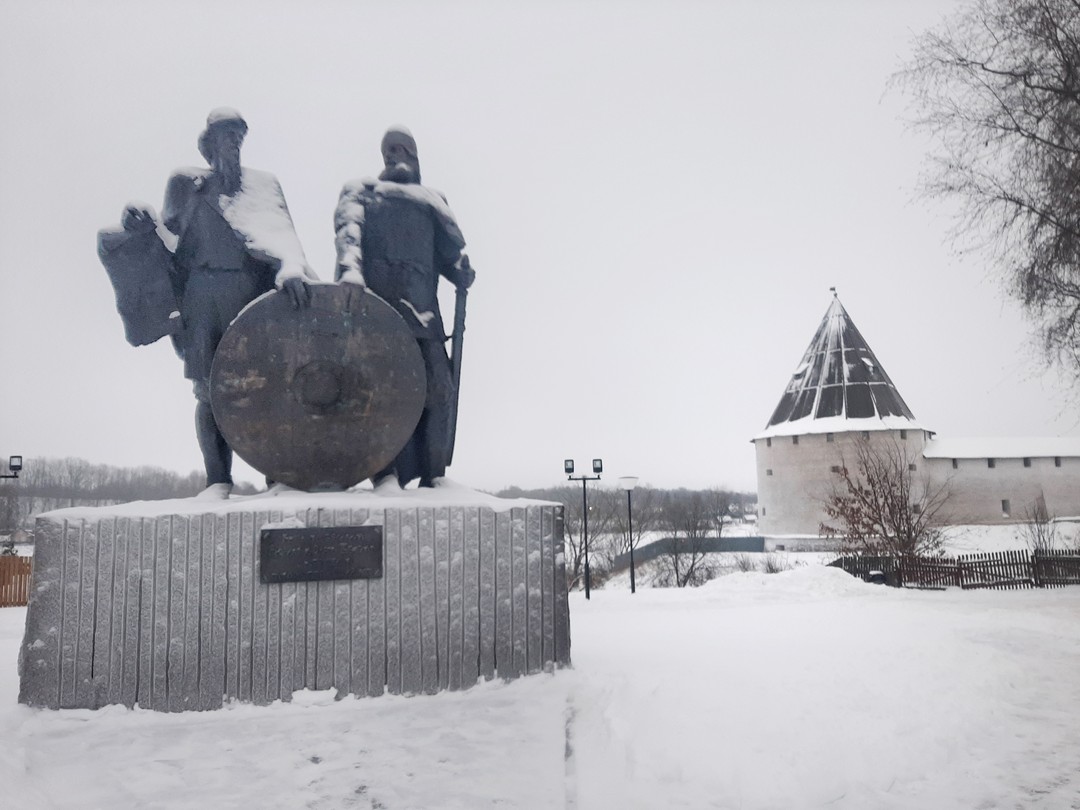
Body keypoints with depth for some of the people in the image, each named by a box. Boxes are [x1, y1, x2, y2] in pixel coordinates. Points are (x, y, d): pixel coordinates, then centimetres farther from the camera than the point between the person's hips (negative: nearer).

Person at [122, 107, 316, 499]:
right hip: (203, 294, 1)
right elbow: (175, 239, 16)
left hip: (253, 289, -1)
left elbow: (281, 231, -3)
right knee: (209, 389, -6)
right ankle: (218, 478, -4)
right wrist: (148, 226, -8)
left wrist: (290, 266, -26)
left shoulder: (262, 182, 15)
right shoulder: (186, 182, 19)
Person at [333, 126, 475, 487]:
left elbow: (448, 249, 20)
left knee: (438, 387, -8)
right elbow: (348, 228, 0)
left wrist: (463, 272, -1)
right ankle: (385, 473, -15)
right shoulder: (360, 190, 23)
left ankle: (433, 476, -4)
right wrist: (350, 268, -19)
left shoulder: (431, 200, 34)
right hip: (369, 298, -3)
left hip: (420, 306, 3)